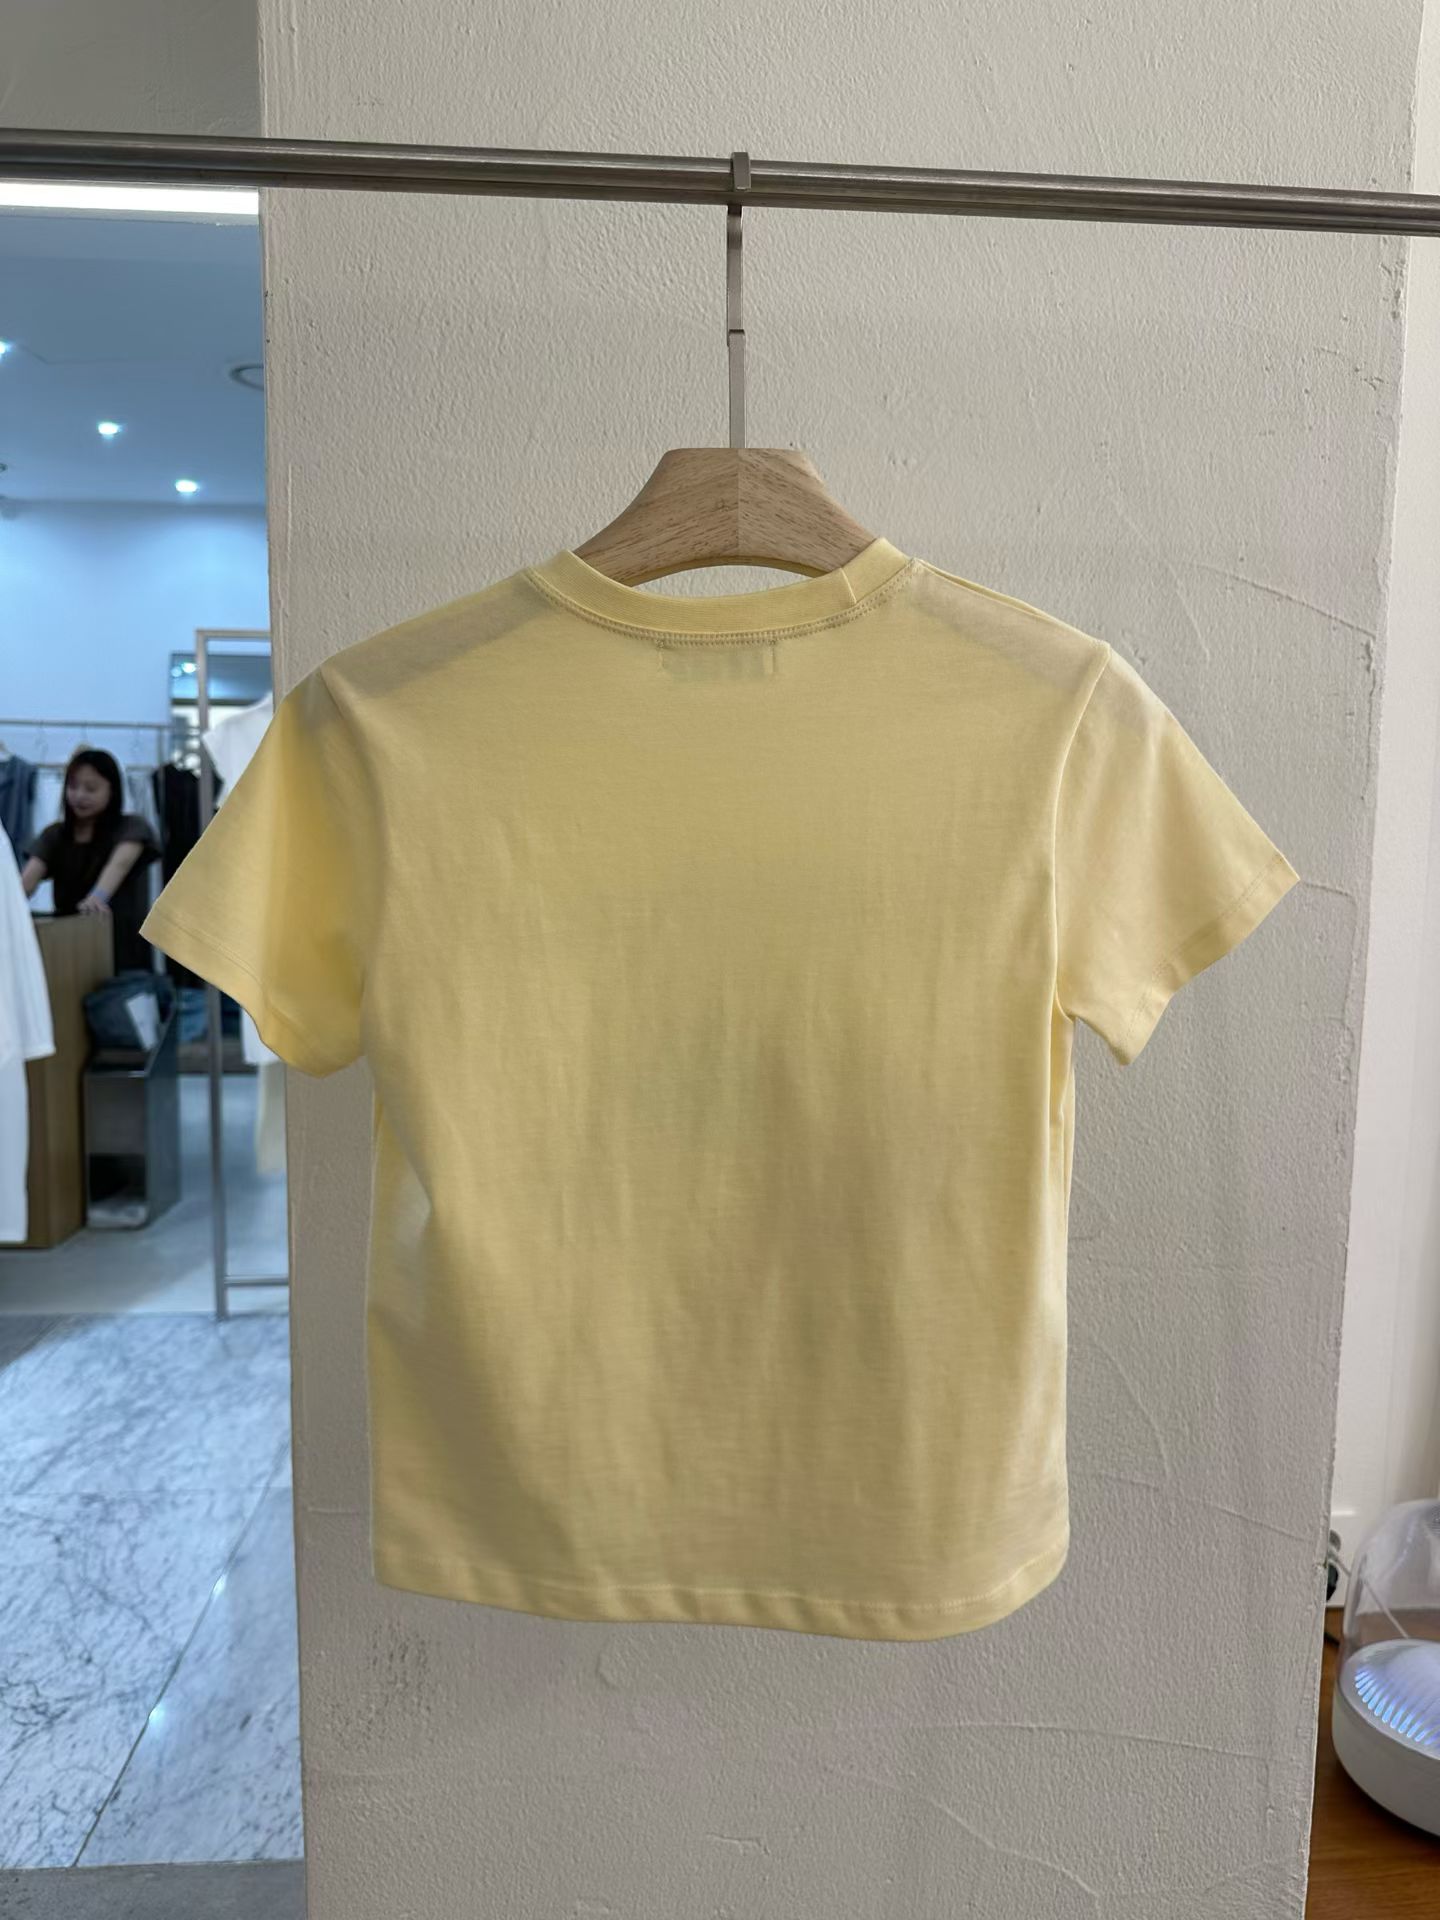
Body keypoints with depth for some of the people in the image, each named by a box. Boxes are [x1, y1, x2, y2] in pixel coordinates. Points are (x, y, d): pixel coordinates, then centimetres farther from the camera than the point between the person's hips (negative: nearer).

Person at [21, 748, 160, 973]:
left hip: (122, 944, -3)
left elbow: (120, 862, -25)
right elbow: (29, 875, -10)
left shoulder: (131, 827, -4)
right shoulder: (55, 834, 7)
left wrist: (98, 897, -45)